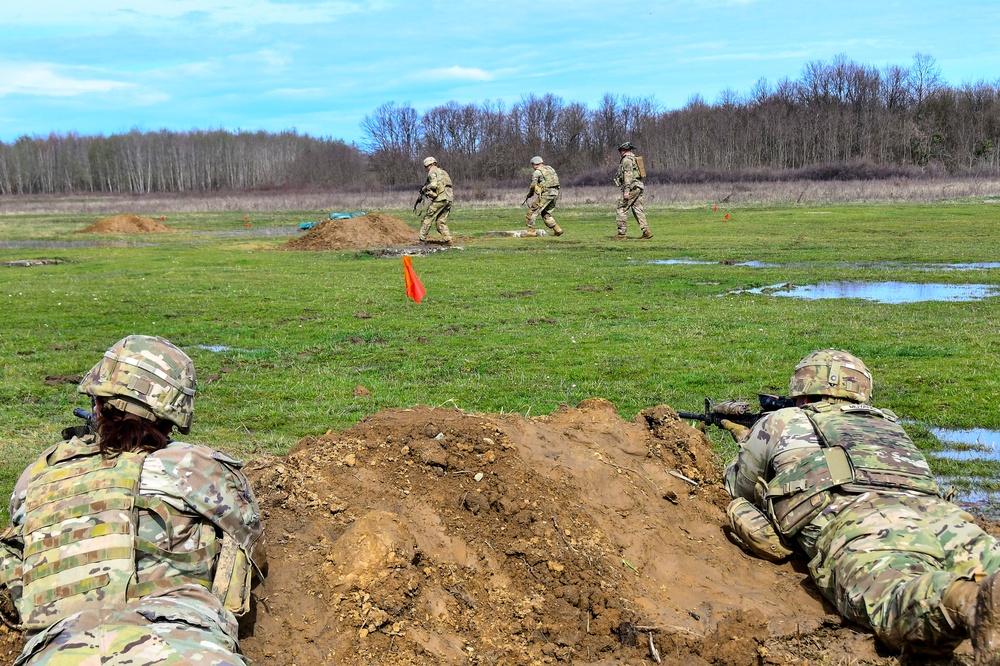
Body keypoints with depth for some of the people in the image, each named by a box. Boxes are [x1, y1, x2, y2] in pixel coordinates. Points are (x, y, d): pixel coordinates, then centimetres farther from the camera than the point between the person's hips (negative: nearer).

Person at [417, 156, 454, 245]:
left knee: (427, 219, 2)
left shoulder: (432, 172, -2)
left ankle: (422, 239, 2)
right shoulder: (443, 172, 25)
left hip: (439, 199, -8)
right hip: (449, 200, 8)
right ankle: (448, 240, -1)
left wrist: (424, 189, 0)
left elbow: (433, 185, -19)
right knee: (441, 222, 12)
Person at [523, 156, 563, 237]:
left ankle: (531, 231, -4)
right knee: (546, 214, 19)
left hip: (546, 194, -8)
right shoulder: (550, 168, 19)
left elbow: (533, 185, -9)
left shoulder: (537, 172, -4)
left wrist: (529, 195, 5)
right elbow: (557, 180, 21)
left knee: (532, 211, -1)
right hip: (555, 193, 8)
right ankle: (557, 230, 11)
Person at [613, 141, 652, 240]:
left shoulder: (627, 160, -10)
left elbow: (628, 175, -19)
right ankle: (646, 231, 1)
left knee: (621, 210, -5)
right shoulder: (634, 159, 21)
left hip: (632, 187, -10)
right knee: (637, 210, 8)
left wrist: (626, 190, -24)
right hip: (638, 187, 10)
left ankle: (621, 234, -7)